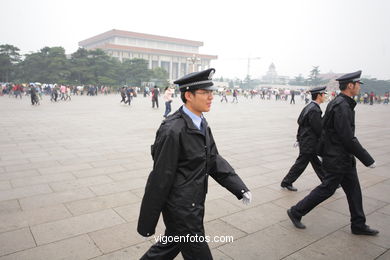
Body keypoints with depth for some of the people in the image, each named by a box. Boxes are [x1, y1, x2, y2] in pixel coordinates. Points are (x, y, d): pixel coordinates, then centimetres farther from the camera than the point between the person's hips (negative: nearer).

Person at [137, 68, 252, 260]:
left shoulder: (201, 124, 2)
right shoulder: (172, 130, -25)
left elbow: (214, 160, 7)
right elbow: (160, 178, -21)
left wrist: (240, 189, -2)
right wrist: (147, 224, -12)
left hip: (194, 205, 8)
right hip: (181, 209, -8)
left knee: (171, 245, 26)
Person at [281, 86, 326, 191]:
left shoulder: (309, 107, 9)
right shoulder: (314, 110, -21)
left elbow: (300, 122, 14)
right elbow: (319, 129, -20)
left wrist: (299, 138, 18)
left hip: (305, 141, 10)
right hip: (309, 144, -10)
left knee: (317, 163, 17)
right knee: (301, 164, 3)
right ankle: (286, 182, 15)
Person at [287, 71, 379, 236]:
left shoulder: (339, 103, 9)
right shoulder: (341, 106, -22)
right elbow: (348, 138, -24)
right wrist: (367, 160, -16)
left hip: (345, 158, 10)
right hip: (337, 159, -10)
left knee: (353, 189, 16)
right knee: (327, 189, 1)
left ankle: (358, 225, 30)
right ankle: (296, 212, 15)